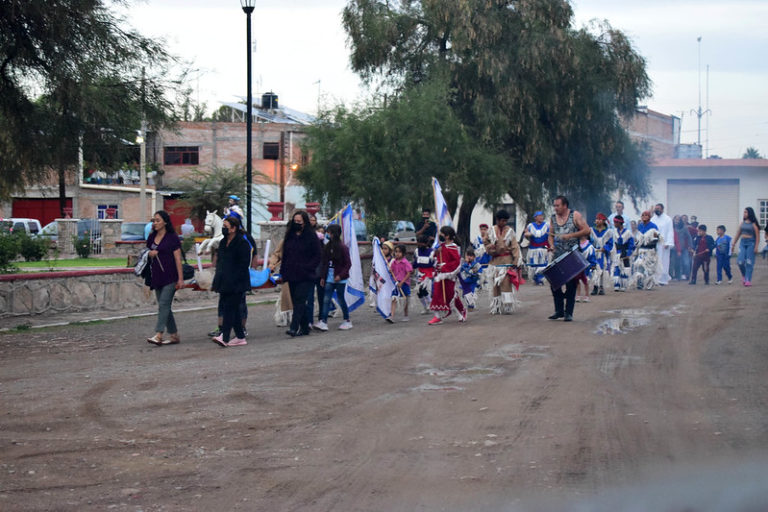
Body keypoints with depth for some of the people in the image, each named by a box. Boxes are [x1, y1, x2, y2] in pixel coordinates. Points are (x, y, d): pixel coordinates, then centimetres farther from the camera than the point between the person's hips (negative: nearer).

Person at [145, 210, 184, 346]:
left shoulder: (172, 238, -6)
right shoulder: (152, 237, 12)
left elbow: (178, 259, -8)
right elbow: (148, 252, 26)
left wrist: (180, 278, -12)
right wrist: (149, 254, 0)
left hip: (170, 277, -7)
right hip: (157, 276, 7)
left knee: (164, 304, -14)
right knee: (164, 307, 8)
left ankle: (158, 335, -21)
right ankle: (174, 335, 16)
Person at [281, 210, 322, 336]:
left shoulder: (311, 236, -3)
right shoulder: (289, 236, 13)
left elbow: (318, 256, -3)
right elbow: (285, 255, 17)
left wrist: (307, 268, -12)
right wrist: (283, 272, 10)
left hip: (305, 275, -6)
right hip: (292, 274, 6)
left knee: (300, 301, -13)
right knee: (296, 301, 7)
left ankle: (294, 327, -20)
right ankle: (304, 328, 16)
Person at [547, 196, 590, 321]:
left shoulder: (575, 215, -3)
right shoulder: (553, 218, 10)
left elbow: (586, 230, -8)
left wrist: (570, 236, -16)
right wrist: (552, 246, -4)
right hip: (557, 256, 5)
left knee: (571, 285, -1)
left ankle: (568, 313, 4)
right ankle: (559, 310, 14)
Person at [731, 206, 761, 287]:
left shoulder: (753, 224, -6)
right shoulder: (742, 223, 10)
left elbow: (757, 235, -8)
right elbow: (738, 234, 17)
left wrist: (756, 247, -13)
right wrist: (734, 244, 18)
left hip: (751, 243, -4)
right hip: (742, 243, 4)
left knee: (749, 262, -3)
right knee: (740, 261, -4)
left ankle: (748, 280, 1)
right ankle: (744, 275, 21)